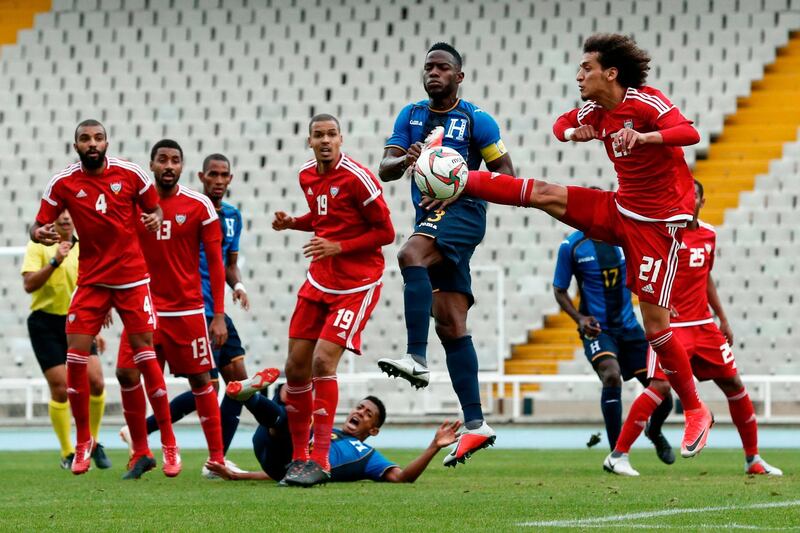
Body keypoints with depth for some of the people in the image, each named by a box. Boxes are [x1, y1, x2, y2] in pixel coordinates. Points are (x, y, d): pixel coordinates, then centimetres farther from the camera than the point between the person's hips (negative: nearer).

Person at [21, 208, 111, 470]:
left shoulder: (84, 249, 10)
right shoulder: (39, 246, -4)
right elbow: (29, 284, -16)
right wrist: (55, 261, -26)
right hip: (46, 323, -4)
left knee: (96, 382, -9)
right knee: (61, 389, -8)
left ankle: (93, 442, 12)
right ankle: (67, 454, 4)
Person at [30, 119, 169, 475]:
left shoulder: (131, 174, -4)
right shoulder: (63, 183, -4)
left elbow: (154, 207, 8)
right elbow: (39, 226, 1)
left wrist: (155, 219, -15)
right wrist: (38, 234, -23)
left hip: (132, 278, -1)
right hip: (91, 281, 1)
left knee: (145, 353, -5)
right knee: (75, 356, -8)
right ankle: (83, 440, 10)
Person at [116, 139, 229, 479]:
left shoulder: (199, 206, -3)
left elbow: (215, 262, -1)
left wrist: (219, 315, -5)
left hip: (187, 309, -2)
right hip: (144, 307, 2)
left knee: (200, 380, 0)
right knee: (126, 373, -8)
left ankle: (217, 457, 8)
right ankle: (140, 453, 6)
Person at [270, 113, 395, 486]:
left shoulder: (357, 178, -15)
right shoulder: (307, 176, 6)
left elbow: (386, 232, -12)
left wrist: (338, 247, -21)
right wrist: (292, 223, 5)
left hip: (356, 286, -7)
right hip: (319, 281, 7)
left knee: (323, 360, -18)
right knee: (296, 367, 3)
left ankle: (320, 462, -13)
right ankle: (298, 457, 17)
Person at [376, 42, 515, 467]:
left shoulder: (476, 119, -1)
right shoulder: (411, 115, 13)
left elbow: (505, 172, -1)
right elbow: (385, 168, 5)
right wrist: (405, 161, -18)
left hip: (462, 212, -6)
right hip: (430, 218, 6)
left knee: (410, 256, -34)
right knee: (450, 324, 2)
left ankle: (417, 358, -40)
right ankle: (475, 424, 3)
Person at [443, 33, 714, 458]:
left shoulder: (646, 102, -19)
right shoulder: (594, 111, 4)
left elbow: (690, 133, -32)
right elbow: (560, 125, 23)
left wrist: (643, 137, -49)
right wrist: (572, 133, -2)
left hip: (657, 223, -7)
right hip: (620, 210, 7)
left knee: (655, 324, -7)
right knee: (543, 194, -3)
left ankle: (695, 412, 5)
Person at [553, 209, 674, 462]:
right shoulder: (571, 246, -7)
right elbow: (559, 290, 2)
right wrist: (579, 318, -14)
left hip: (629, 327, 4)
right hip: (596, 329, -4)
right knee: (611, 374, -32)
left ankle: (655, 433, 38)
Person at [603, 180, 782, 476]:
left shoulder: (709, 234, 12)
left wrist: (723, 319, 22)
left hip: (704, 326, 7)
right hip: (671, 326, -7)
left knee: (733, 384, 7)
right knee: (661, 386, -20)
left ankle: (753, 459, 19)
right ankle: (617, 456, -14)